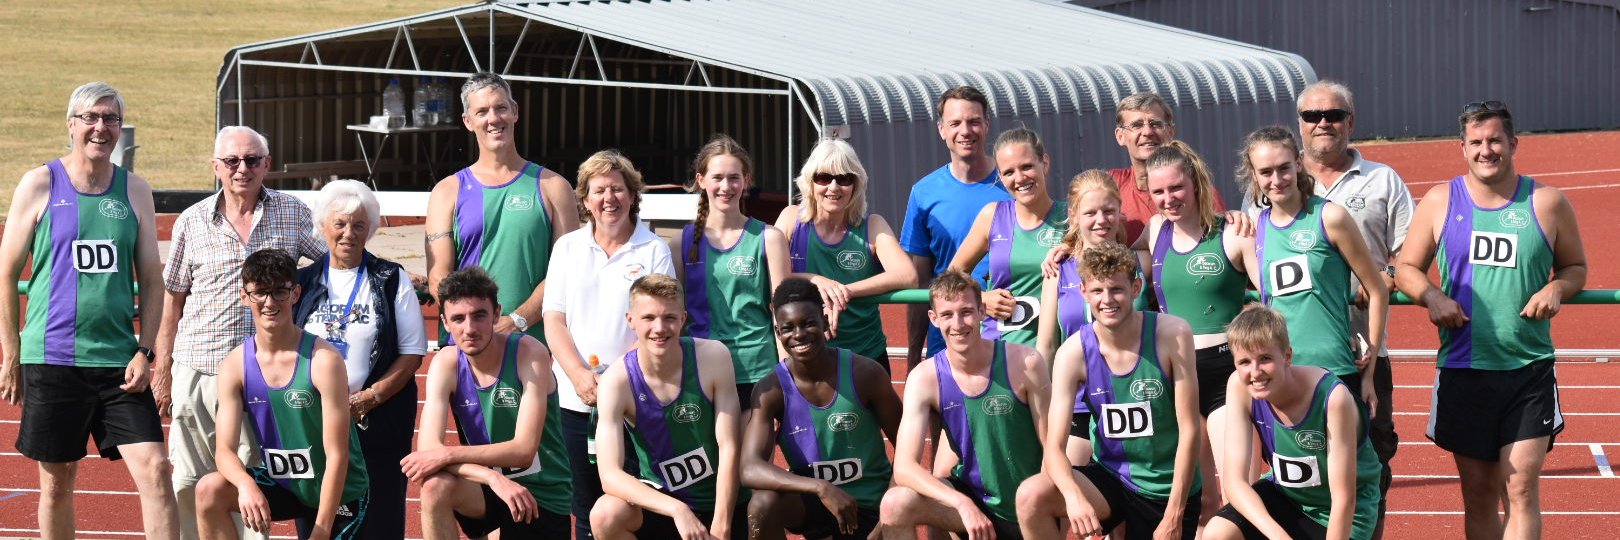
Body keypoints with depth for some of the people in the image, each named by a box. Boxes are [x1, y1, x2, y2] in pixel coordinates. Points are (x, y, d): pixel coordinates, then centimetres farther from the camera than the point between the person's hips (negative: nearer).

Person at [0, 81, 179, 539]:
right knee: (57, 482, 6)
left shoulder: (135, 191, 8)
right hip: (51, 359, -2)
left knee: (154, 469, -10)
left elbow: (151, 278, 11)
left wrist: (145, 351, 0)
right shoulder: (39, 185, 0)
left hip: (119, 362, 2)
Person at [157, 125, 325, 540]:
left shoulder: (294, 214, 4)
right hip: (198, 369, 0)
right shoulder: (193, 222, 4)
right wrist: (162, 372, 6)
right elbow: (172, 300, 8)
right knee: (189, 483, 3)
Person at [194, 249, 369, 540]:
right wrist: (245, 484, -35)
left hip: (338, 494, -3)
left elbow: (337, 456, -19)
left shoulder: (324, 360, -21)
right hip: (281, 482, 4)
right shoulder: (234, 366, -7)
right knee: (209, 491, -22)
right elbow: (224, 449, -11)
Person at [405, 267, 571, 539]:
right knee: (435, 485, -28)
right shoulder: (446, 363, -8)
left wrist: (447, 455, -29)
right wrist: (493, 478, -35)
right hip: (485, 490, 2)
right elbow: (428, 447, -20)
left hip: (540, 496, -2)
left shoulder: (529, 353, -16)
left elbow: (524, 450, -23)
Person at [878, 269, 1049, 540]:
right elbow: (904, 467, -19)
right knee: (895, 504, -23)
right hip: (972, 495, 1)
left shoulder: (1025, 363, -14)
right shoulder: (925, 378, -10)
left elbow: (1053, 448, -8)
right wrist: (963, 504, -33)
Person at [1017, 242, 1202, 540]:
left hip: (1168, 488, -1)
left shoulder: (1172, 334, -16)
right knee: (1031, 496, -24)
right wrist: (1073, 496, -39)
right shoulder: (1073, 353, -12)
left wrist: (1175, 515, -16)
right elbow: (1054, 447, -16)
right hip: (1110, 478, 1)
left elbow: (1190, 429, -13)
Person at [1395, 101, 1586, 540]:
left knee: (1521, 488, -10)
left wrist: (1557, 289, -9)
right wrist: (1431, 296, -11)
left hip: (1530, 369, -1)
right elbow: (1406, 268, 10)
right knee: (1478, 495, 7)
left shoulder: (1547, 203, 3)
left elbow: (1576, 266, 14)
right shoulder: (1439, 202, 5)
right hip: (1463, 371, 1)